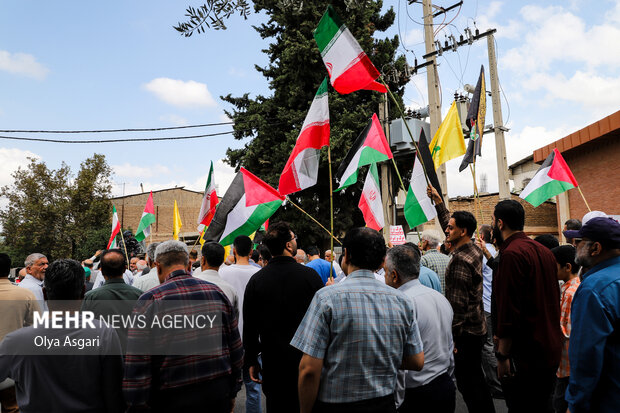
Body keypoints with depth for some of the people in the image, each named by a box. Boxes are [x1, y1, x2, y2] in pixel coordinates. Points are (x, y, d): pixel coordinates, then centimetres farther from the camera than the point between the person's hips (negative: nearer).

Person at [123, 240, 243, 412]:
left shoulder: (149, 300, -11)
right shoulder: (216, 292, 0)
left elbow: (137, 362, -13)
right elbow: (236, 348, 5)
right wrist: (232, 392, 15)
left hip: (173, 399, -3)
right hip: (219, 393, 3)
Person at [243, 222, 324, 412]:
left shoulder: (256, 280, -6)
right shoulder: (310, 275, -11)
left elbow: (249, 326, -1)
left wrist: (252, 361, 10)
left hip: (273, 363, 1)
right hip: (307, 360, -1)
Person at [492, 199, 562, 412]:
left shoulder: (512, 253, -19)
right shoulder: (545, 251, 9)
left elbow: (509, 310, -22)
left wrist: (503, 356, -17)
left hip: (526, 354, -9)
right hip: (551, 351, 9)